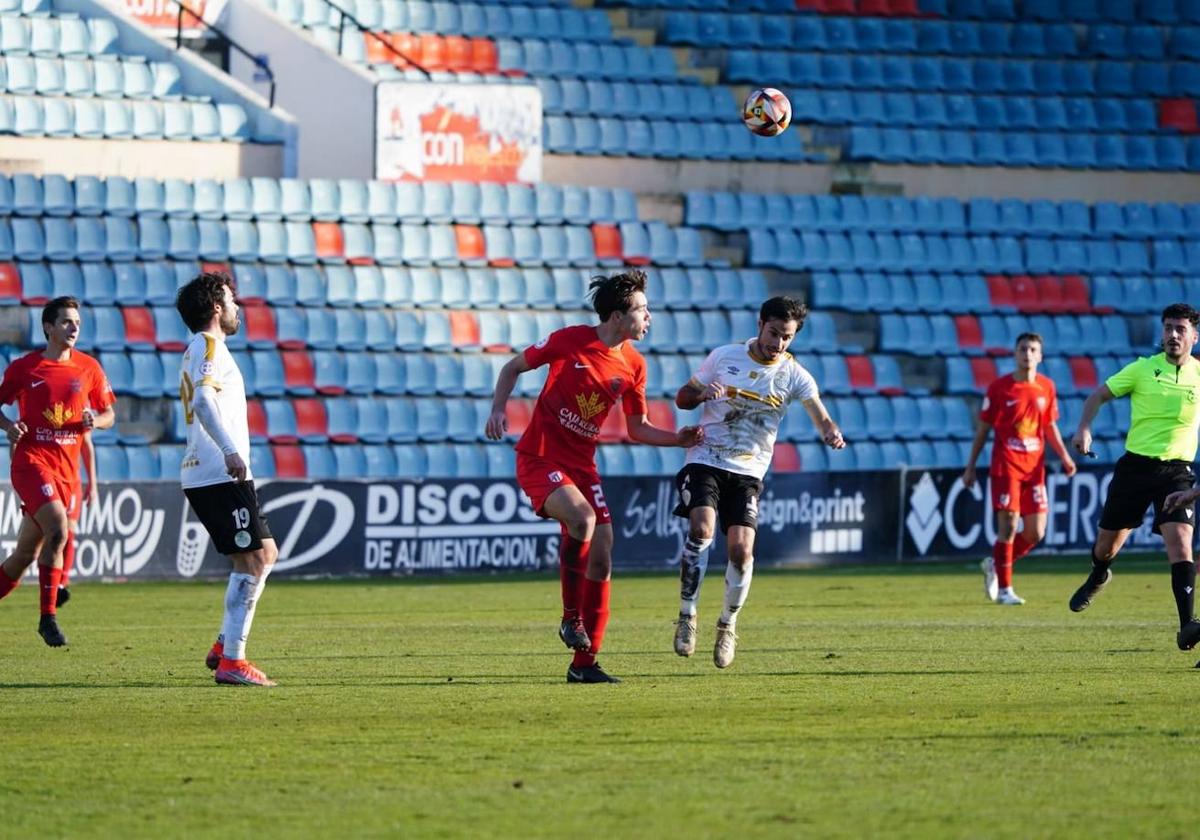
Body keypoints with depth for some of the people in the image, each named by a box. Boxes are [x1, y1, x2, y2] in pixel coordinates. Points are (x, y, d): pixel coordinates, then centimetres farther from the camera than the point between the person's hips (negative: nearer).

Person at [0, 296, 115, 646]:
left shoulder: (89, 368, 8)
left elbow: (109, 415, 15)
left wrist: (96, 420, -9)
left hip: (67, 467, 4)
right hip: (32, 460, -4)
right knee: (58, 528, -25)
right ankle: (48, 616, -16)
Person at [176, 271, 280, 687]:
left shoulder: (202, 349, 23)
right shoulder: (209, 346, -8)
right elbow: (202, 401, -25)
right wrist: (230, 450, -34)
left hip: (204, 476, 11)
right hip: (220, 476, -11)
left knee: (264, 554, 15)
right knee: (253, 559, -10)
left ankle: (224, 647, 12)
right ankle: (231, 661, -13)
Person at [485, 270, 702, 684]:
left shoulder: (633, 365, 2)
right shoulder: (569, 340, -11)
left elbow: (637, 428, 12)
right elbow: (513, 368, 2)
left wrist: (678, 439, -4)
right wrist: (498, 410, -12)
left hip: (582, 463, 6)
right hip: (540, 458, -6)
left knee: (600, 558, -2)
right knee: (582, 518, -32)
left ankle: (584, 662, 7)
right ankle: (571, 617, -12)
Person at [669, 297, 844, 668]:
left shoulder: (794, 375, -1)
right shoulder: (724, 357, 0)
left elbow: (821, 417, -13)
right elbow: (683, 397, 8)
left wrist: (832, 434, -36)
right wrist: (702, 394, -15)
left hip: (747, 472, 1)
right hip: (705, 461, -1)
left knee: (741, 549, -14)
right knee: (701, 528, -25)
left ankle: (727, 625, 11)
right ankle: (686, 617, -12)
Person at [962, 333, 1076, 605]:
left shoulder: (1046, 387, 6)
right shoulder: (999, 388, -4)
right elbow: (982, 429, 1)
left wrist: (1064, 456, 6)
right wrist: (970, 467, 1)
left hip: (1034, 467, 4)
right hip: (1006, 466, -4)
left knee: (1036, 533, 1)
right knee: (1008, 526, -9)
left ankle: (994, 565, 25)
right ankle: (1004, 589, 2)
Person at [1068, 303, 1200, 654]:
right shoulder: (1143, 369, -1)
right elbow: (1099, 395, 8)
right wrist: (1084, 428, -9)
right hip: (1136, 464, 1)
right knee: (1108, 541, 13)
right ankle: (1098, 576, 51)